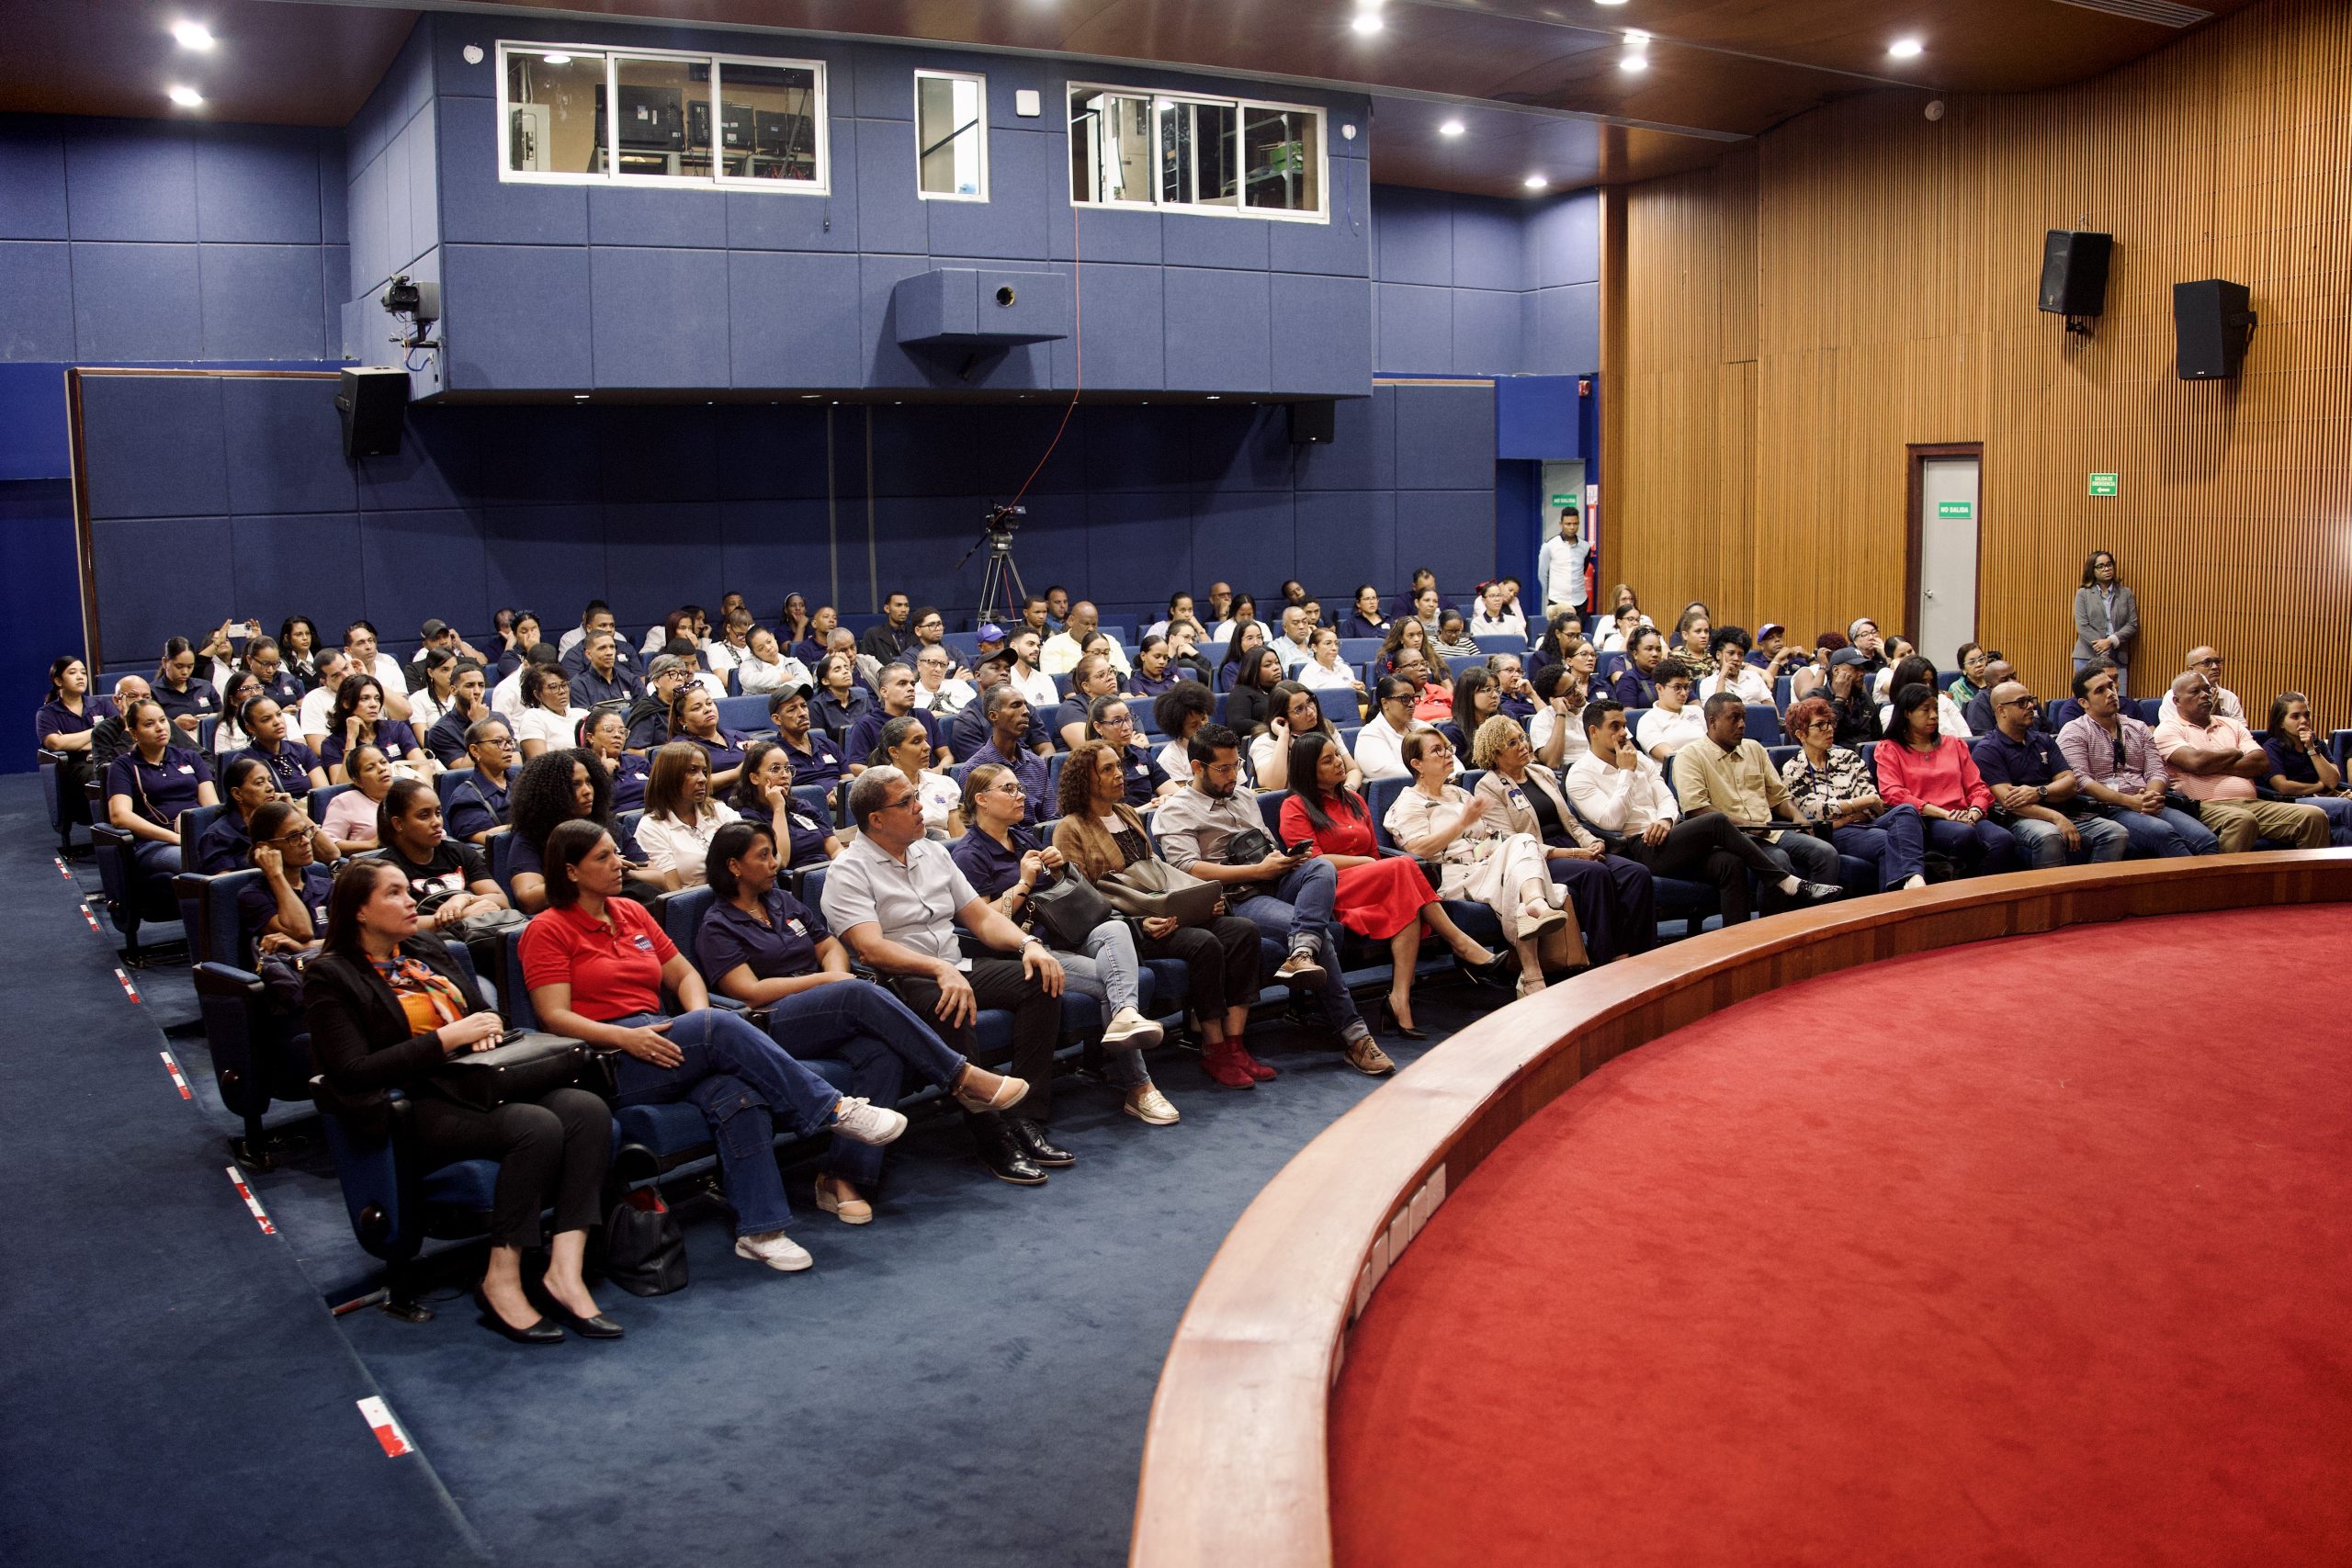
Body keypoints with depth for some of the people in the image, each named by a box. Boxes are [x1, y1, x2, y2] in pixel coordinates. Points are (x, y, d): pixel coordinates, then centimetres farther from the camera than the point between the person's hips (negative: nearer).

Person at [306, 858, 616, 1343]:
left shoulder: (428, 951, 20)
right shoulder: (331, 976, 0)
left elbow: (485, 1011, 28)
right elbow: (354, 1072, -12)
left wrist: (489, 1024, 2)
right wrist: (446, 1038, -16)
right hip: (412, 1109, -7)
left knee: (587, 1109, -23)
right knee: (537, 1127, -33)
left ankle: (565, 1271, -27)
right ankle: (501, 1282, -21)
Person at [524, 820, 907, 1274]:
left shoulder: (632, 912, 20)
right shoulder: (547, 930, 2)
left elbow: (684, 974, 21)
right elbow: (555, 1018, -8)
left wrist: (700, 1020, -2)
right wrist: (625, 1036, -23)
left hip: (657, 1040, 6)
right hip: (606, 1064, -6)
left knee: (737, 1093, -27)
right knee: (722, 1026, -30)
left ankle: (759, 1229, -27)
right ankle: (832, 1110, -22)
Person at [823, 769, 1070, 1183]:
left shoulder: (933, 853, 16)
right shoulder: (849, 871, -6)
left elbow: (981, 917, 15)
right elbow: (871, 948, -20)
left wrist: (1028, 943, -4)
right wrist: (940, 970, -33)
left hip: (956, 969, 7)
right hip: (900, 983, -7)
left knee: (1040, 978, -15)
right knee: (950, 1007, -38)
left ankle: (1029, 1121, -19)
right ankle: (993, 1140, -32)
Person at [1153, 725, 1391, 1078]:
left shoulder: (1244, 796, 27)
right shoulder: (1176, 810, 3)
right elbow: (1189, 869, -12)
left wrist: (1285, 858, 7)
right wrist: (1258, 870, -13)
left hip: (1274, 885, 6)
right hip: (1237, 900, -6)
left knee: (1323, 867, -30)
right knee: (1323, 933, -29)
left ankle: (1301, 956, -48)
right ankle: (1353, 1035, -28)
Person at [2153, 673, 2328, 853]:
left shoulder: (2232, 725, 24)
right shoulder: (2169, 729, 6)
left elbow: (2262, 762, 10)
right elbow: (2196, 762, -13)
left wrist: (2214, 766, -3)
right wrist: (2235, 753, 6)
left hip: (2251, 804, 6)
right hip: (2207, 806, -6)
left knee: (2314, 817, -12)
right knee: (2243, 820, -39)